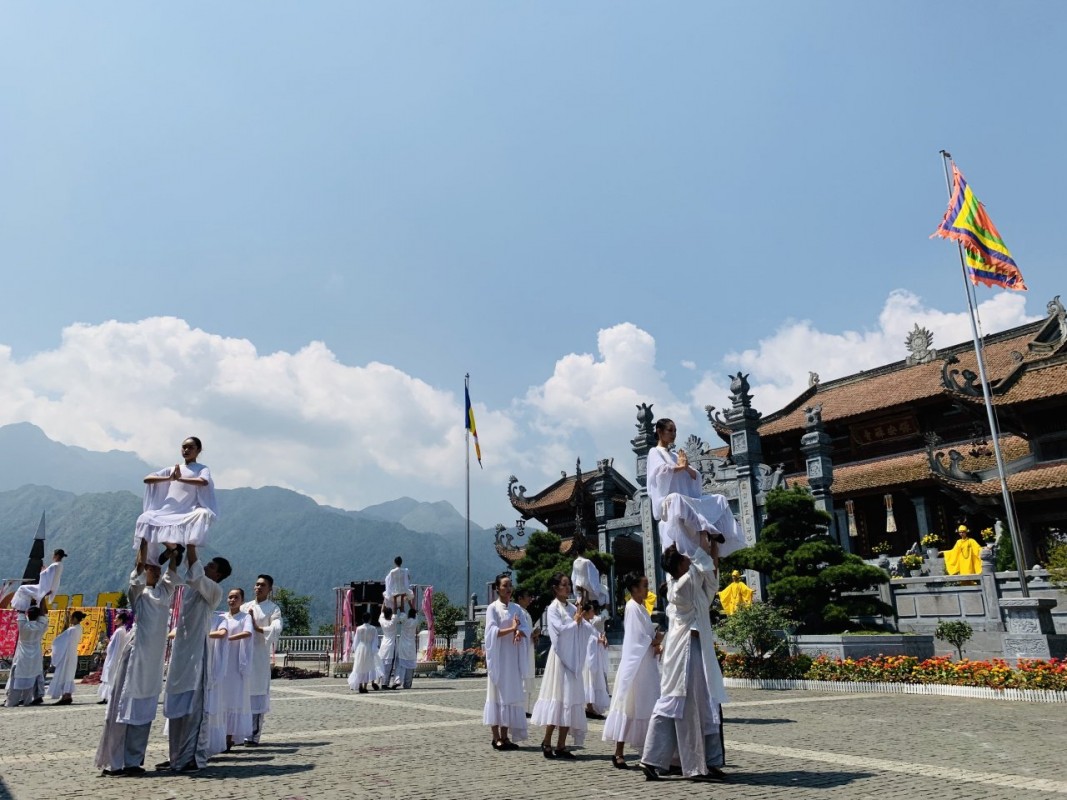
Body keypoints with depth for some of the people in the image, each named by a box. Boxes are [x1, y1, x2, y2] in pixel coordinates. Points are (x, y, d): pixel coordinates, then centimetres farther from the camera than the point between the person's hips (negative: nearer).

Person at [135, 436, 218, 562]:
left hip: (188, 514, -5)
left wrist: (180, 478, -14)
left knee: (203, 514, -36)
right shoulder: (172, 469, 21)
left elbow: (204, 482, -16)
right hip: (167, 511, 5)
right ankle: (173, 547, 6)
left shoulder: (202, 469, 9)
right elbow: (147, 479, 9)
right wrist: (169, 478, -5)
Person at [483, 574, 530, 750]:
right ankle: (496, 737, 2)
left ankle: (505, 736, 11)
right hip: (499, 657, -5)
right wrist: (512, 629, -26)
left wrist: (519, 632, -20)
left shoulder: (516, 608, 11)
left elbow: (526, 628, 2)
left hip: (514, 657, 5)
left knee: (512, 694, 4)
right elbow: (492, 631, -14)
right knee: (498, 693, -4)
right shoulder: (493, 608, -2)